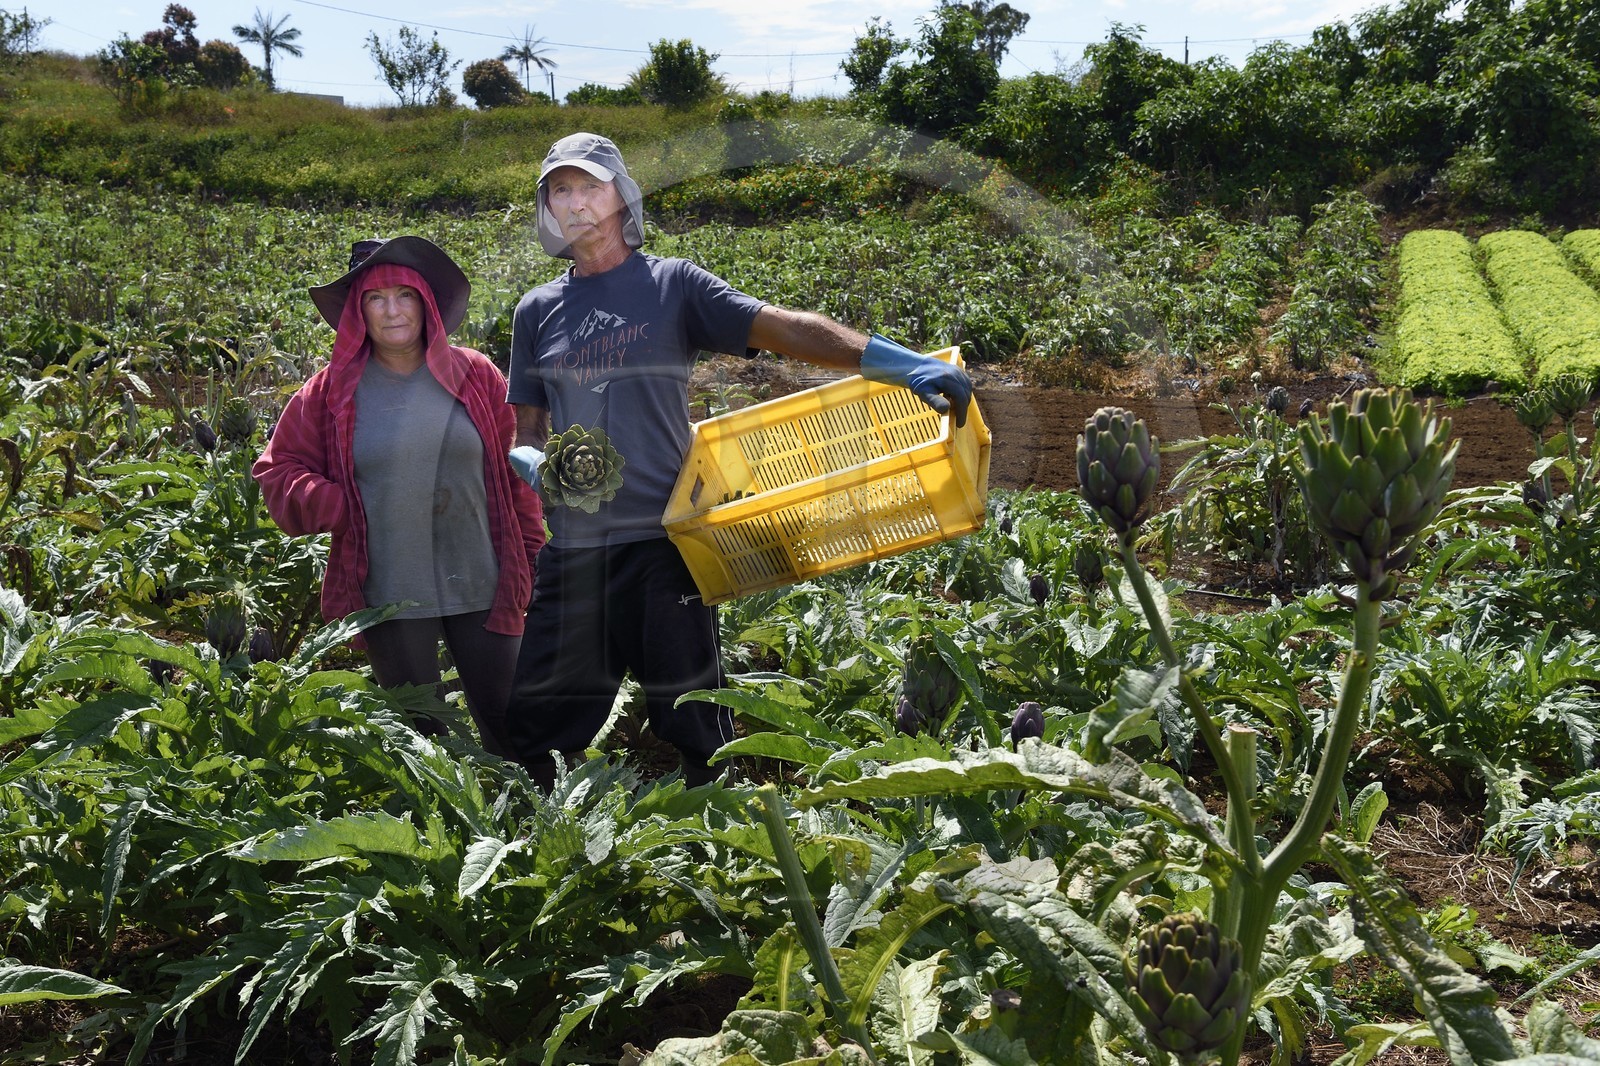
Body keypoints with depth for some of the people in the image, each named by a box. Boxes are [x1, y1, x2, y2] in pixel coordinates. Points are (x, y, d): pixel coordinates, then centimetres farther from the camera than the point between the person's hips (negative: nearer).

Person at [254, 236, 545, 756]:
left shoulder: (476, 377, 2)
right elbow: (278, 471, 6)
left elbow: (515, 471, 5)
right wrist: (339, 507, -10)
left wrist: (530, 557, 4)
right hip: (389, 593, 0)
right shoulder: (332, 391, 2)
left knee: (508, 719, 8)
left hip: (482, 587, 0)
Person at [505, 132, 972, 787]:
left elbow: (781, 327, -8)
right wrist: (536, 465, -7)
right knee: (535, 732, 8)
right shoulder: (538, 311, 14)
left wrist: (898, 361, -22)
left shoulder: (673, 285, 4)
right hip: (571, 549, 4)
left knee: (695, 729, 1)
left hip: (659, 542, -3)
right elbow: (526, 432, 18)